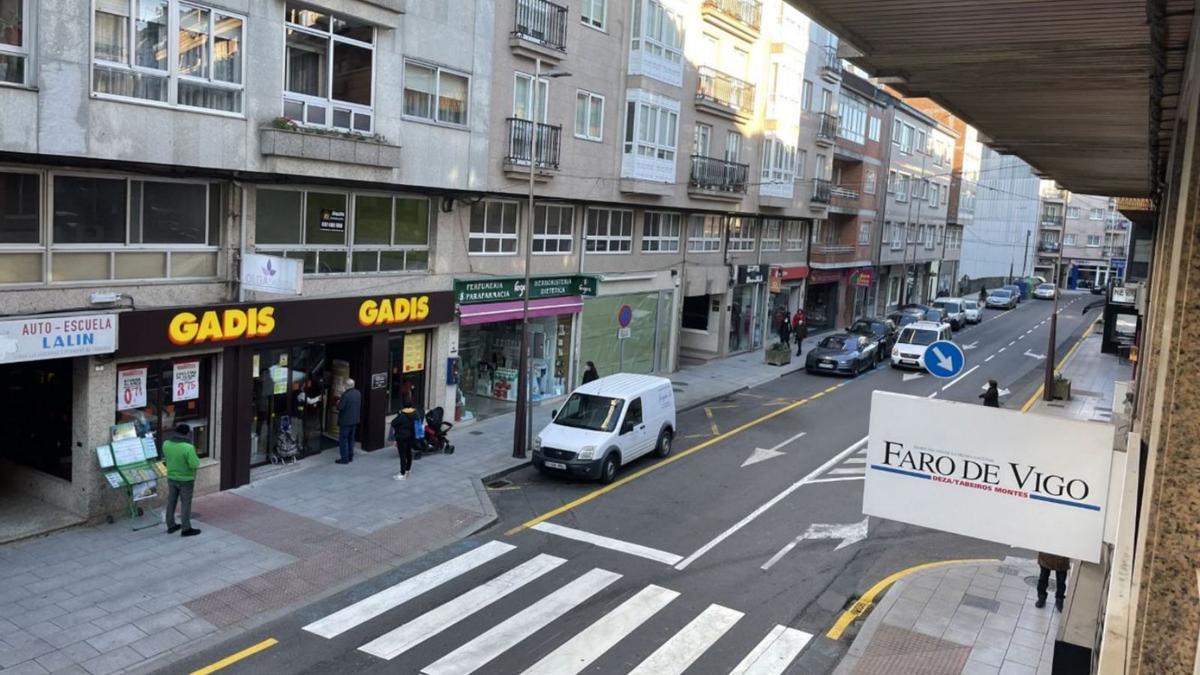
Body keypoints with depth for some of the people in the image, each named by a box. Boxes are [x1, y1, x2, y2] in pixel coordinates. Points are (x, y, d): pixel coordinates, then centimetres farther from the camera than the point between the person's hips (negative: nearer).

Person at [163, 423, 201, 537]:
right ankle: (186, 529, 11)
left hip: (171, 478, 6)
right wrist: (196, 458, -5)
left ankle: (171, 526, 29)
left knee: (171, 502, 17)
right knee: (185, 504, 5)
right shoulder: (188, 448, -26)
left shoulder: (166, 444, -7)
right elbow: (194, 465, -24)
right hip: (185, 480, -6)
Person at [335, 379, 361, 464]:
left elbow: (340, 407, -21)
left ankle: (344, 458, 4)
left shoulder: (346, 395, -22)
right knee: (351, 439, 19)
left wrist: (338, 402, -1)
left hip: (345, 421, -8)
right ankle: (350, 457, 25)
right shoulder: (358, 393, 2)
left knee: (343, 439, 2)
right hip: (354, 420, 8)